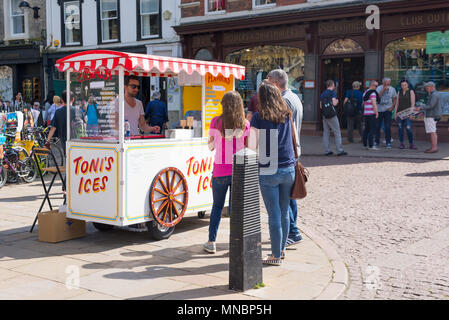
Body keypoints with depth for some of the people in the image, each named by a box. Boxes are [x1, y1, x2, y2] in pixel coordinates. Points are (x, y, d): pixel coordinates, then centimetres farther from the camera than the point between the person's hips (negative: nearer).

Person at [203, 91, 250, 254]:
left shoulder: (216, 122, -5)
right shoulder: (245, 124, -3)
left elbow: (211, 147, 4)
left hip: (220, 170, 0)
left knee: (217, 206, 14)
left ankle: (211, 242, 19)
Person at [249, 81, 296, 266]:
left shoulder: (258, 117, -8)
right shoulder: (287, 114, 5)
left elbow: (252, 147, -9)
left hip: (268, 172, -4)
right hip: (288, 169, 5)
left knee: (274, 215, 2)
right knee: (284, 212, 16)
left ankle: (276, 256, 11)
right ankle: (281, 249, 31)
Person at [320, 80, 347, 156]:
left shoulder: (323, 94, 13)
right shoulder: (333, 93, -8)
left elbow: (320, 106, 13)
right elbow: (334, 103, -18)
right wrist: (337, 101, 2)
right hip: (332, 115, -7)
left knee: (326, 133, 7)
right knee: (337, 133, 0)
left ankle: (327, 151, 6)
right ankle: (339, 150, -1)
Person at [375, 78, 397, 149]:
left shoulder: (392, 89, 4)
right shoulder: (379, 88, 0)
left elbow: (394, 100, 9)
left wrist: (392, 107, -7)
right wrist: (384, 89, -19)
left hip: (387, 110, 0)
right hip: (379, 110, 0)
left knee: (388, 127, -6)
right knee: (377, 127, 5)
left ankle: (388, 142, 1)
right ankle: (377, 141, 18)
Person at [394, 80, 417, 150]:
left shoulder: (411, 92, -1)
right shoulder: (399, 92, 11)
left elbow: (413, 104, -6)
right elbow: (397, 104, 12)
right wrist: (395, 113, 5)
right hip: (399, 112, 4)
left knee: (408, 129, -12)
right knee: (400, 128, 1)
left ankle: (411, 144, -2)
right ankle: (402, 144, 7)